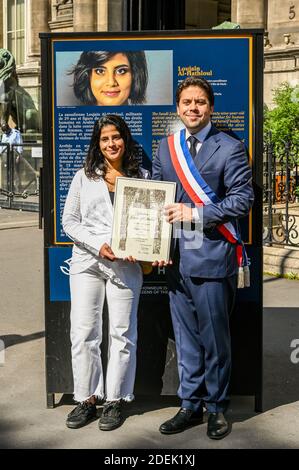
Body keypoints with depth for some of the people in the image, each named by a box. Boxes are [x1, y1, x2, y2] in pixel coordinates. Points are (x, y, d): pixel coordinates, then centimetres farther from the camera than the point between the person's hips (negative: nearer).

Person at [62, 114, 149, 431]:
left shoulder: (141, 177, 9)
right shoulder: (84, 177, 10)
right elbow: (69, 221, 7)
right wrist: (97, 244, -8)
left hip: (125, 265, -1)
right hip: (86, 262, 1)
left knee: (122, 333, 3)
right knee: (83, 332, 1)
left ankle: (115, 401, 15)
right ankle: (86, 399, 14)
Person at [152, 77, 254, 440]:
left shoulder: (230, 148, -3)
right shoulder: (165, 148, 12)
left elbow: (243, 199, -10)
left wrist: (195, 214, -15)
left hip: (212, 257, -4)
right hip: (176, 259, 5)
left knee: (215, 338, 6)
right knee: (186, 339, 13)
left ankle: (216, 407, 22)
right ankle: (191, 405, 26)